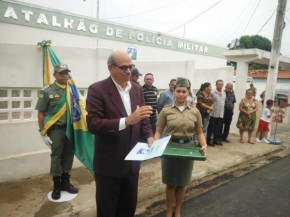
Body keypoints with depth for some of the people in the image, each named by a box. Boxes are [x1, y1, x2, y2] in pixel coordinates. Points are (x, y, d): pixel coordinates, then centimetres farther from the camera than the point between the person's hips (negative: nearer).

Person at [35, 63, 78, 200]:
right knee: (56, 156, 6)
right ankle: (56, 185, 23)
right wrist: (43, 133, -7)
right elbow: (41, 113, -3)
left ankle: (65, 182, 30)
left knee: (69, 155, 12)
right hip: (56, 129, -3)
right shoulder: (47, 91, -4)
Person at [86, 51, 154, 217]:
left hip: (132, 160, 6)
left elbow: (144, 118, 10)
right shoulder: (97, 90, -14)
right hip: (109, 163, -5)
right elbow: (93, 124, -23)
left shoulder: (137, 89, 4)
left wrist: (149, 136, -10)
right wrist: (127, 120, -33)